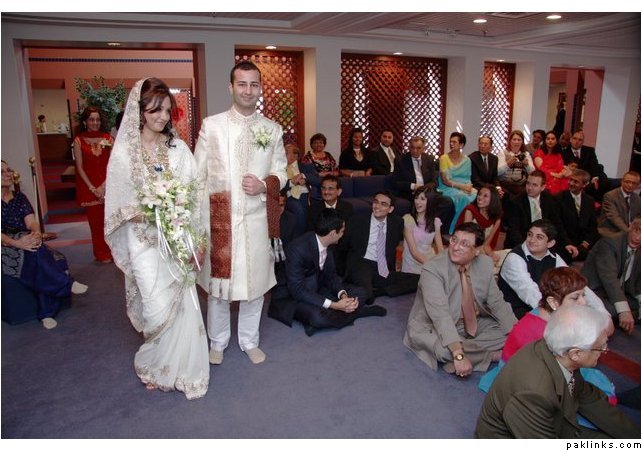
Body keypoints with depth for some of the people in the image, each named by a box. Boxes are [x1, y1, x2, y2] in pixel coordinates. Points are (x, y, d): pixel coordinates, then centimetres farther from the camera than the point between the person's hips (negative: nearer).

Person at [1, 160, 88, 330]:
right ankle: (67, 284, -25)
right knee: (36, 254, -35)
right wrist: (16, 242, -30)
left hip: (25, 241, 4)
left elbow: (32, 222, 2)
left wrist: (36, 234, -22)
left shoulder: (19, 197, 16)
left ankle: (46, 313, -25)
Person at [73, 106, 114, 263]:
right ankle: (102, 254, 18)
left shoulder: (108, 138, 3)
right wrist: (93, 188, -9)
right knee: (96, 220, 6)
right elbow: (80, 167, -3)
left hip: (108, 185, 1)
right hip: (89, 187, -1)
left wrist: (104, 185, -11)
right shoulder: (79, 140, 0)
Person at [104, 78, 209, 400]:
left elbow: (193, 194, 2)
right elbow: (118, 204, -1)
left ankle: (178, 366, 28)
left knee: (183, 304, 4)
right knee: (159, 308, -3)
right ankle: (155, 366, 28)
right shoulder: (124, 151, -3)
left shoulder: (178, 147, 2)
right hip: (145, 241, -2)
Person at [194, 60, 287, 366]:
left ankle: (249, 341, 33)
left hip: (257, 218, 2)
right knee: (218, 281, 9)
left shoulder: (272, 129, 5)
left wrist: (265, 185, -12)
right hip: (219, 218, -2)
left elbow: (281, 172, 10)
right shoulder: (211, 126, -1)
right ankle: (218, 342, 32)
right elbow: (198, 175, -1)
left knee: (256, 281, 11)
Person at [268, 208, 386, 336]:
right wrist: (333, 305, -33)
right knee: (319, 318, -34)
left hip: (317, 290, 7)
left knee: (358, 293, 0)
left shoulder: (328, 245, -7)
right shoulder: (298, 249, -30)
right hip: (293, 297, -6)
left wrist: (343, 295, -18)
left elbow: (330, 275, 2)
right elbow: (297, 289, -30)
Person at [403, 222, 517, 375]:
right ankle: (497, 354, -12)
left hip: (474, 325, 5)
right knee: (444, 349, -35)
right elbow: (440, 315, -34)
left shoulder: (485, 264, -7)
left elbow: (497, 302, -1)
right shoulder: (432, 269, -24)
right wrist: (459, 354, -42)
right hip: (434, 330, -5)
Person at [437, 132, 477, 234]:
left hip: (464, 189, 4)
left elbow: (468, 178, 11)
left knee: (476, 195, -29)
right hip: (448, 189, -4)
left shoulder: (466, 160, 11)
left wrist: (468, 187, -13)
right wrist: (462, 186, -16)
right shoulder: (444, 158, -1)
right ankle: (454, 230, -24)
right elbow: (445, 181, -7)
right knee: (462, 197, -35)